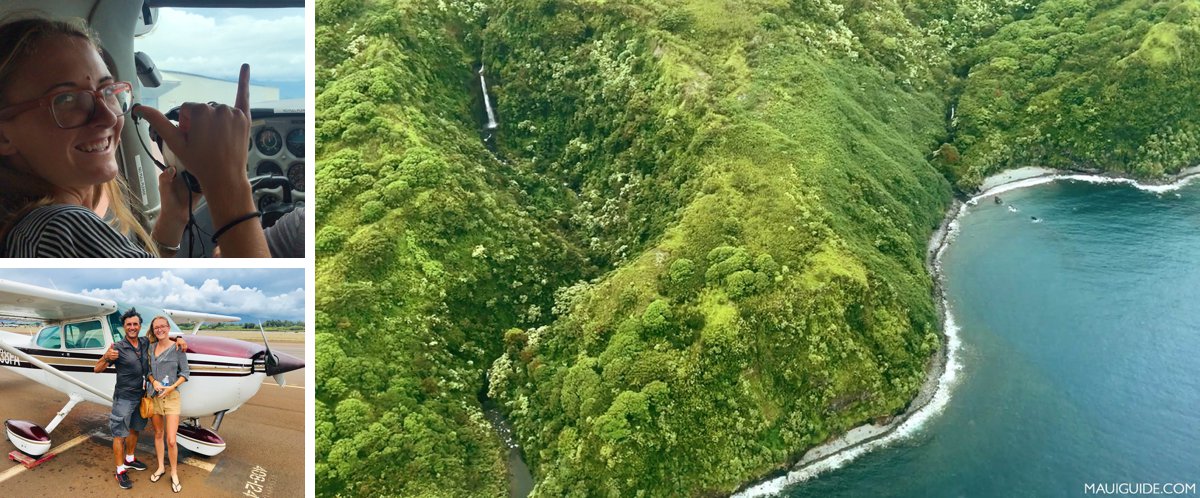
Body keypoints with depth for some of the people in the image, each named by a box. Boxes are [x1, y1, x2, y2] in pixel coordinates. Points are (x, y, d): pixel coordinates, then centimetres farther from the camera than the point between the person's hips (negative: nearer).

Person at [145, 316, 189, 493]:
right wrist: (154, 381, -9)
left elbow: (185, 373, -3)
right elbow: (148, 370, 11)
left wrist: (172, 387, -15)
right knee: (158, 434, 16)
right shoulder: (151, 347, 4)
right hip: (154, 396, 4)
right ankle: (160, 467, 33)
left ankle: (174, 473, 11)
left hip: (171, 396, -4)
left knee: (171, 440, -7)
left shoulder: (177, 348, -7)